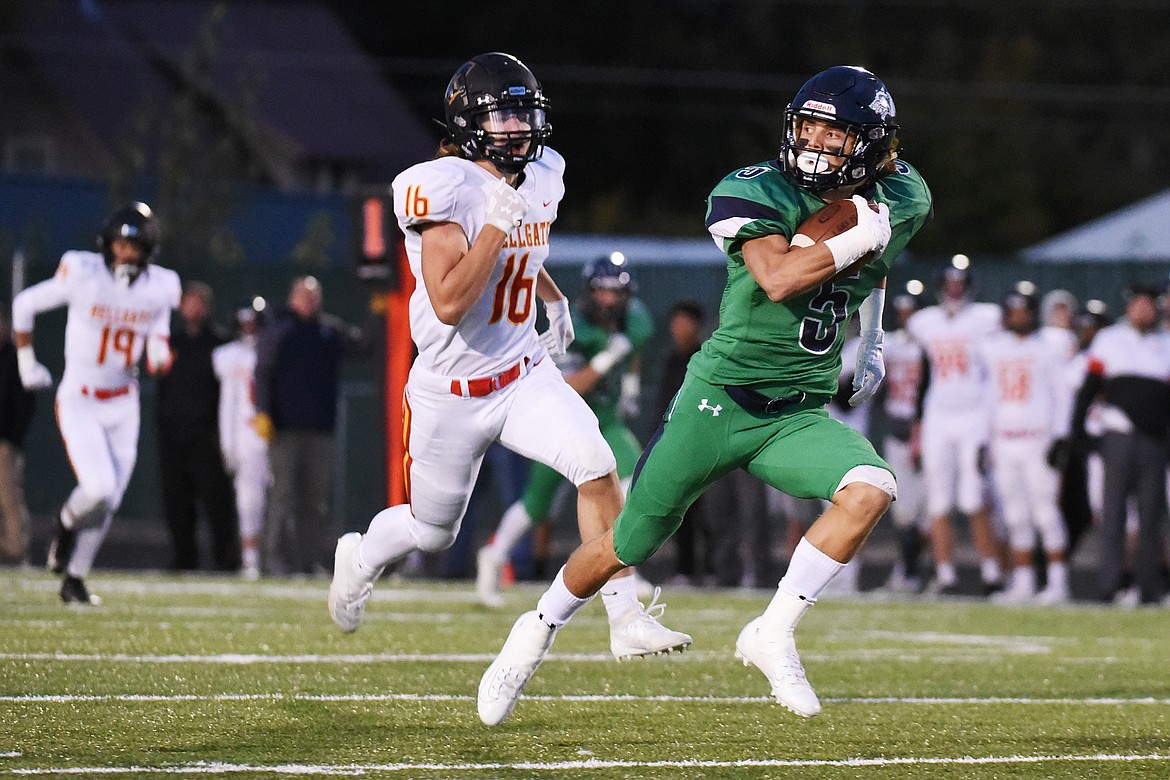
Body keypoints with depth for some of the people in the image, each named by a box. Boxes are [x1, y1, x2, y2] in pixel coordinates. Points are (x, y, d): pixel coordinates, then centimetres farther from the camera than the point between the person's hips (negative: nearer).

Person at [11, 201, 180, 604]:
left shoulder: (160, 288, -4)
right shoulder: (82, 275, -15)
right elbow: (25, 305, -1)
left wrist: (159, 355, -11)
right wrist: (26, 362, 4)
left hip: (123, 406, 4)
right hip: (79, 401, -4)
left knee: (108, 501, 4)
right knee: (99, 488, -19)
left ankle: (74, 580, 19)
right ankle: (67, 522, 16)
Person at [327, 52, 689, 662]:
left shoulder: (541, 178, 2)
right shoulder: (445, 189, -22)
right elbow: (448, 304, -31)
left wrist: (553, 298, 19)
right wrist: (497, 223, -32)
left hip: (524, 376, 4)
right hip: (451, 392, -4)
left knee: (596, 466, -22)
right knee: (431, 532, 15)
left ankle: (627, 620, -18)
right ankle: (360, 559, 49)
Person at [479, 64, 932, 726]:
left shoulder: (900, 203, 2)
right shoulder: (759, 193, -14)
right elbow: (777, 278, -31)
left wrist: (871, 343, 21)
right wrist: (858, 237, -25)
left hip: (800, 416, 3)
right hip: (721, 398, -3)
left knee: (870, 491, -26)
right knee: (633, 541, 5)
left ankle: (773, 635, -13)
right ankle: (538, 632, 33)